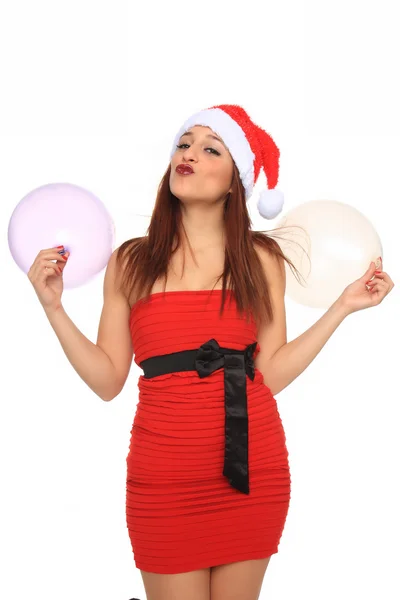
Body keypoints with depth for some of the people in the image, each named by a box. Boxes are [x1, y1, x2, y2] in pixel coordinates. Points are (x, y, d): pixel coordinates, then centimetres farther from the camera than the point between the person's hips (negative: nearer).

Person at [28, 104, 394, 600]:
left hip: (252, 469, 1)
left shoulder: (261, 258, 5)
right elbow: (107, 380, 0)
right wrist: (54, 307, -6)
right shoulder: (130, 262, 3)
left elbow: (272, 373, -1)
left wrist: (343, 306, -2)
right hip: (163, 476, -1)